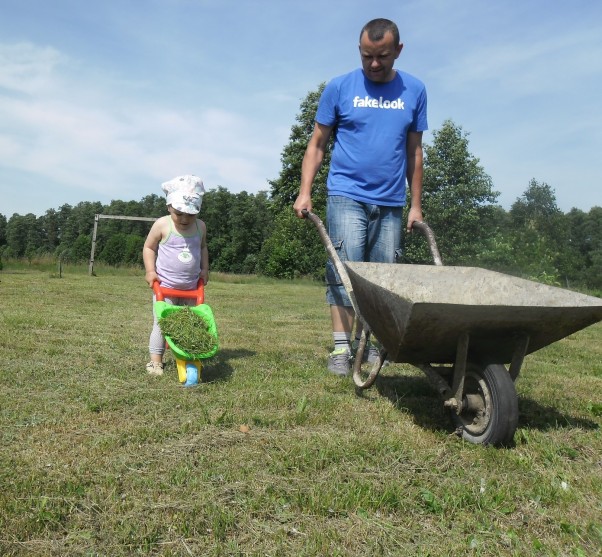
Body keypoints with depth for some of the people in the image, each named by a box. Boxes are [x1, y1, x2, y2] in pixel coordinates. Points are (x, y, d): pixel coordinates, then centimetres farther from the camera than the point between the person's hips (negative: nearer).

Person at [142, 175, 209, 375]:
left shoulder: (200, 227, 1)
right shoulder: (162, 225, -11)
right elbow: (149, 247, -1)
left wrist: (204, 269, 5)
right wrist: (150, 271, -11)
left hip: (191, 287, 4)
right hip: (165, 286, -4)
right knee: (161, 323, -3)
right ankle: (155, 361, 6)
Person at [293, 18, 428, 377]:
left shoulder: (414, 91, 9)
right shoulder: (340, 88, 2)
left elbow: (414, 152, 12)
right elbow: (317, 144, 4)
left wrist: (416, 205, 10)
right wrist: (305, 193, -6)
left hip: (391, 203, 3)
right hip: (347, 196, -2)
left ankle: (371, 344, 17)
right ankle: (341, 348, -6)